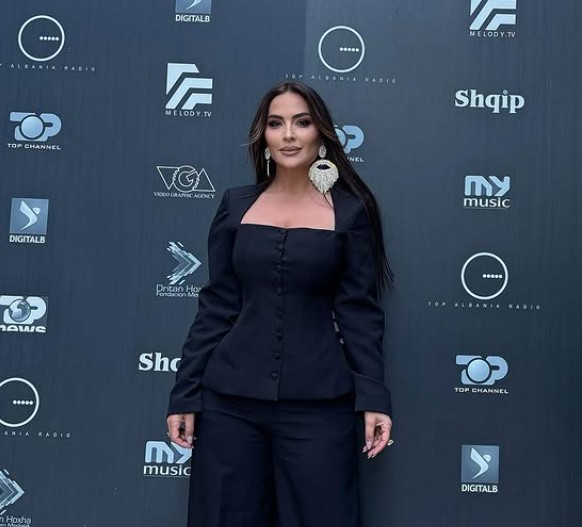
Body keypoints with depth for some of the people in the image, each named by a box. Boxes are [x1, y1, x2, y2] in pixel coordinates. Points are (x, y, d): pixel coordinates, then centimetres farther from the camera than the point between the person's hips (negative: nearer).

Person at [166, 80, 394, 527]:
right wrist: (185, 393, 3)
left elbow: (359, 311, -1)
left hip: (318, 404, -2)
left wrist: (374, 397, -7)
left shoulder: (350, 210, 0)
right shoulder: (237, 204, 5)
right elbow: (216, 305, 5)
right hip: (229, 401, 2)